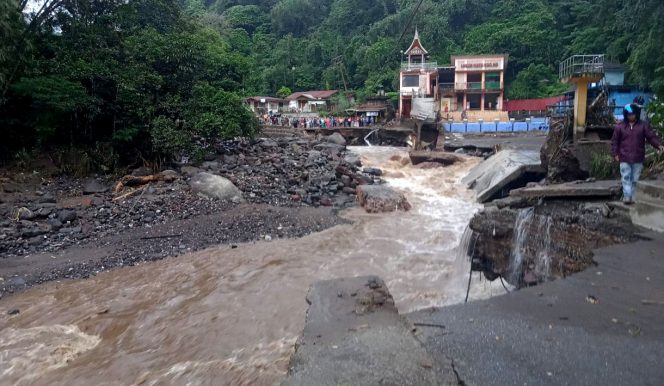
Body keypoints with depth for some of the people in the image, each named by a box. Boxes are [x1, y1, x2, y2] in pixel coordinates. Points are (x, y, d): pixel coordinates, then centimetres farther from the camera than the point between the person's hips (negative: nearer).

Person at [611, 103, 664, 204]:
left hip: (638, 158, 1)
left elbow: (651, 136, -3)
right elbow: (615, 141, 5)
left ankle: (631, 196, 20)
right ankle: (627, 197, -9)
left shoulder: (644, 125, 2)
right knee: (626, 178, -5)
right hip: (624, 158, -1)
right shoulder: (620, 126, 2)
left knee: (634, 179, 10)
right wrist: (615, 153, -2)